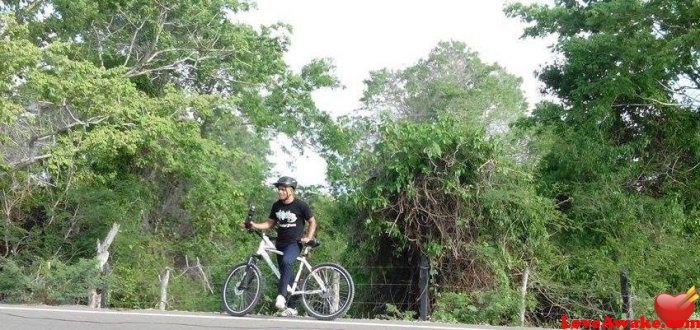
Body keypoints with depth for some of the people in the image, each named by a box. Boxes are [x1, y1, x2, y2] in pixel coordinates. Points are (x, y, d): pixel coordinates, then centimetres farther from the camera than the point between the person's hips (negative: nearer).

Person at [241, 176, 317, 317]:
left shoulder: (300, 205, -7)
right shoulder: (276, 206, 7)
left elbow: (312, 222, 2)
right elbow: (270, 223, 12)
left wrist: (308, 237, -10)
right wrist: (254, 225, -3)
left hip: (295, 243, -6)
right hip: (280, 243, 6)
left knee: (286, 262, -35)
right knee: (286, 274, 8)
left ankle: (281, 295, -34)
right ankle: (292, 307, 17)